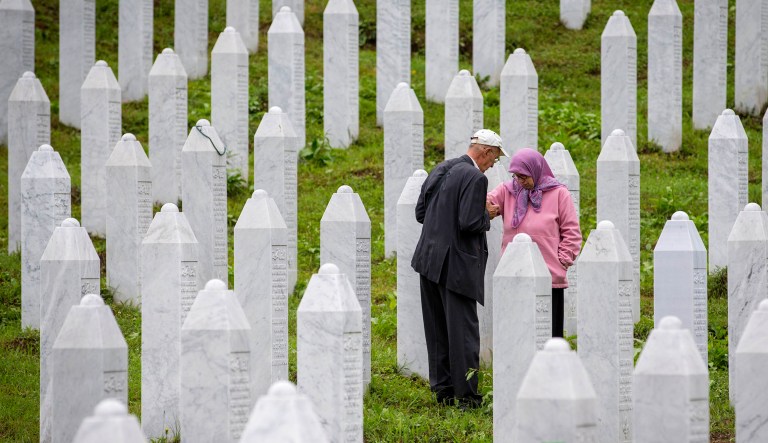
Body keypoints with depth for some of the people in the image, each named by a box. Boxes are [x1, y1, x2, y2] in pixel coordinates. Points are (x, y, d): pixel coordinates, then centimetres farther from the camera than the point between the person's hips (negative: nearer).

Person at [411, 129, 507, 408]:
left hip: (430, 259, 8)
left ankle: (443, 389, 20)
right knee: (463, 330, -2)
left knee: (437, 330, 13)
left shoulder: (441, 170, 11)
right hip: (456, 264, -8)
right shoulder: (475, 178, -15)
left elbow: (421, 213, 13)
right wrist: (487, 215, -2)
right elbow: (470, 223, -22)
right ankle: (466, 395, 1)